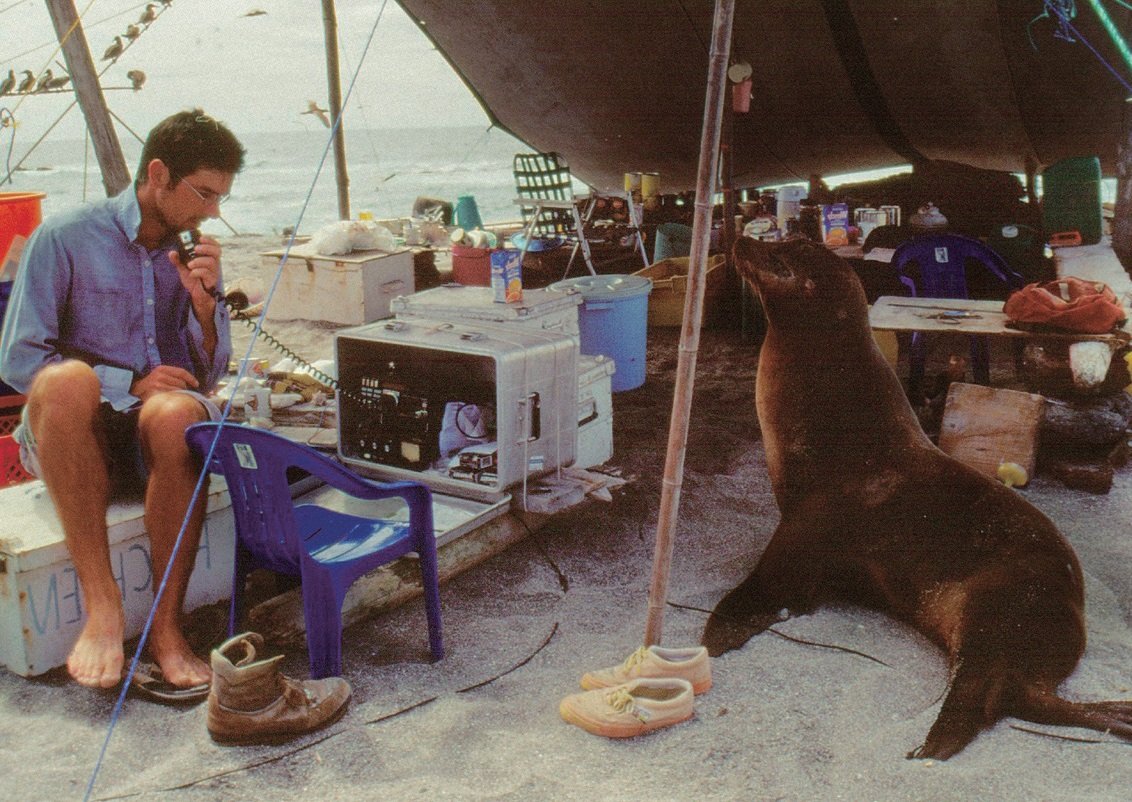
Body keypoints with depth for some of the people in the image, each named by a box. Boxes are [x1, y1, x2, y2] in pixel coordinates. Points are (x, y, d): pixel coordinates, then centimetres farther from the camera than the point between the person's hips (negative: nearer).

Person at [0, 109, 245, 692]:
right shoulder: (65, 237, -1)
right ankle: (101, 602, -33)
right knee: (68, 379, -37)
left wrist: (204, 301, -8)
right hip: (72, 440, -2)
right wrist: (131, 382, -13)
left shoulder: (197, 254, 11)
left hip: (156, 443, 2)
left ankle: (167, 625, -28)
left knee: (176, 412, -35)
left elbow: (207, 377, 10)